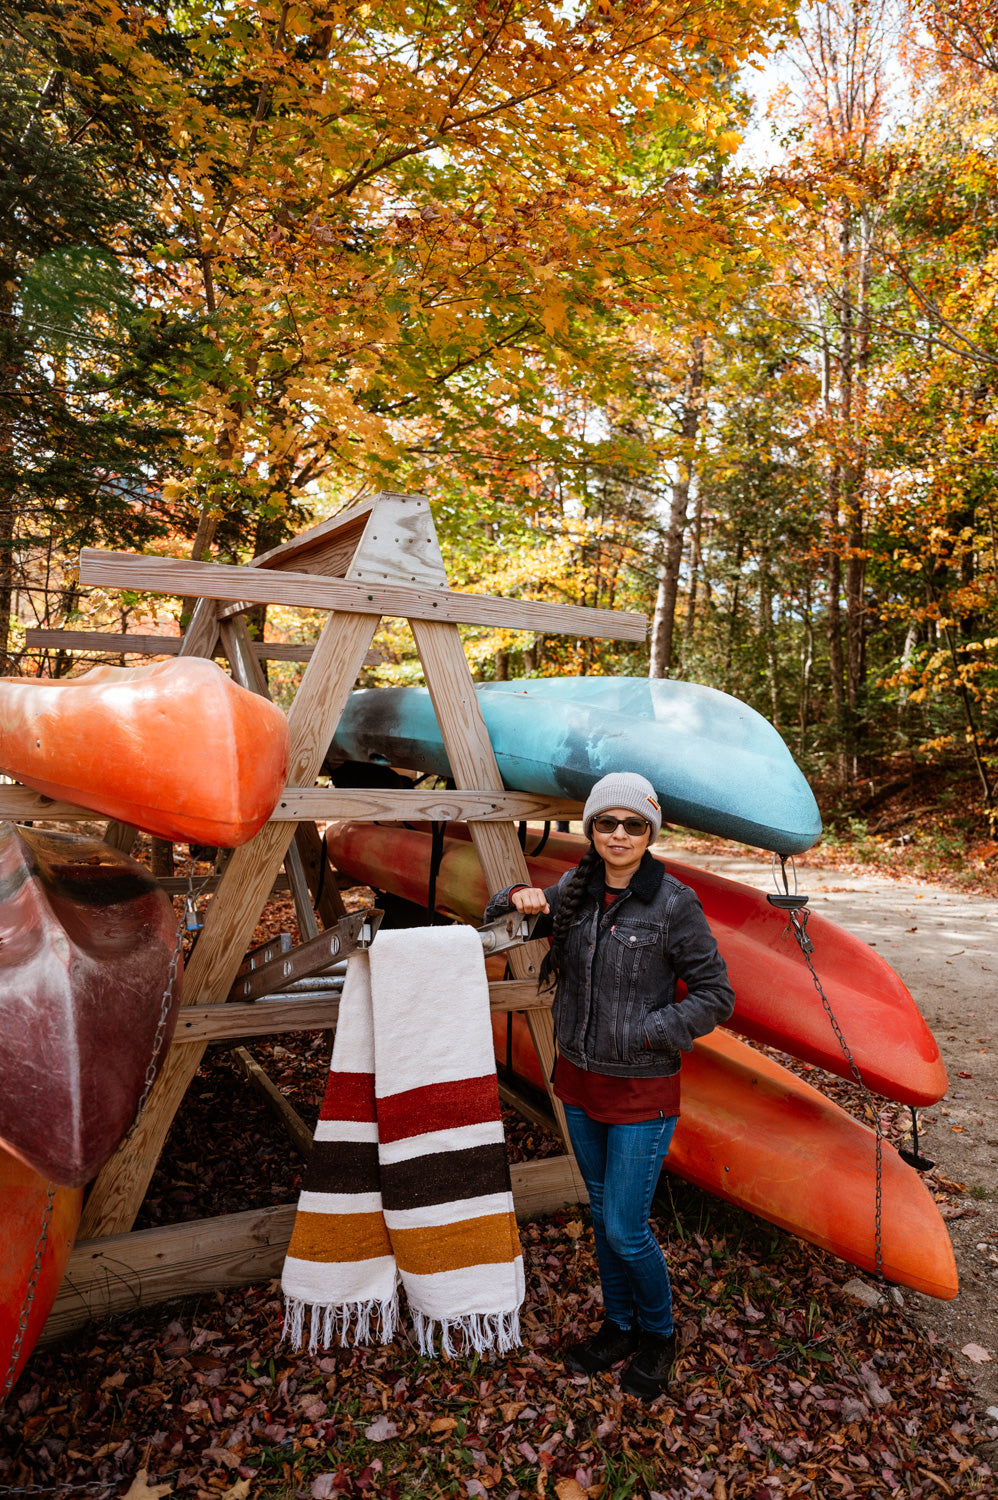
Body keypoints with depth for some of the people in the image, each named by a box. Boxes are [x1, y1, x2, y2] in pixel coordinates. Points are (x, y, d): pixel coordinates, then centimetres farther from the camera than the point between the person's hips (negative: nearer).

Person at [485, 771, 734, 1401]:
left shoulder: (674, 904, -15)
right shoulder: (576, 890, -2)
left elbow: (716, 995, -11)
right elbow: (499, 921, 9)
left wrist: (643, 1034, -17)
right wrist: (520, 899, -13)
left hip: (642, 1091, -5)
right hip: (579, 1079, 5)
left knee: (625, 1229, 3)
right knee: (602, 1214, 20)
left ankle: (659, 1333, 33)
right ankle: (620, 1326, 42)